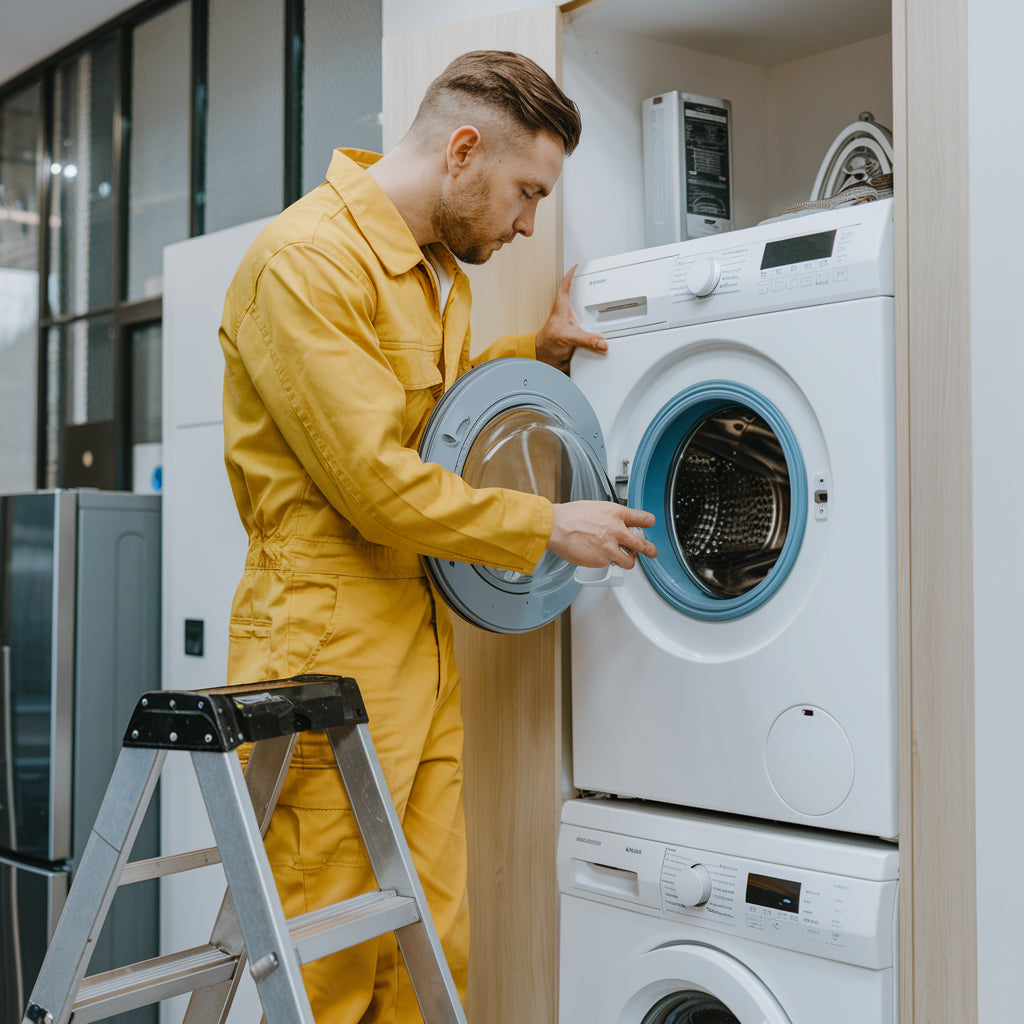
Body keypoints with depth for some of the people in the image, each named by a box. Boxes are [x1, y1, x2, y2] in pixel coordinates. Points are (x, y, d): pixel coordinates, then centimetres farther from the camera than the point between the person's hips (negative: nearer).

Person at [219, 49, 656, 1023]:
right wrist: (548, 525, -8)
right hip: (328, 645, -9)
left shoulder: (440, 268, 17)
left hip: (424, 642, 9)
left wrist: (539, 350, 16)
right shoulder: (305, 260, -15)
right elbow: (379, 483, -18)